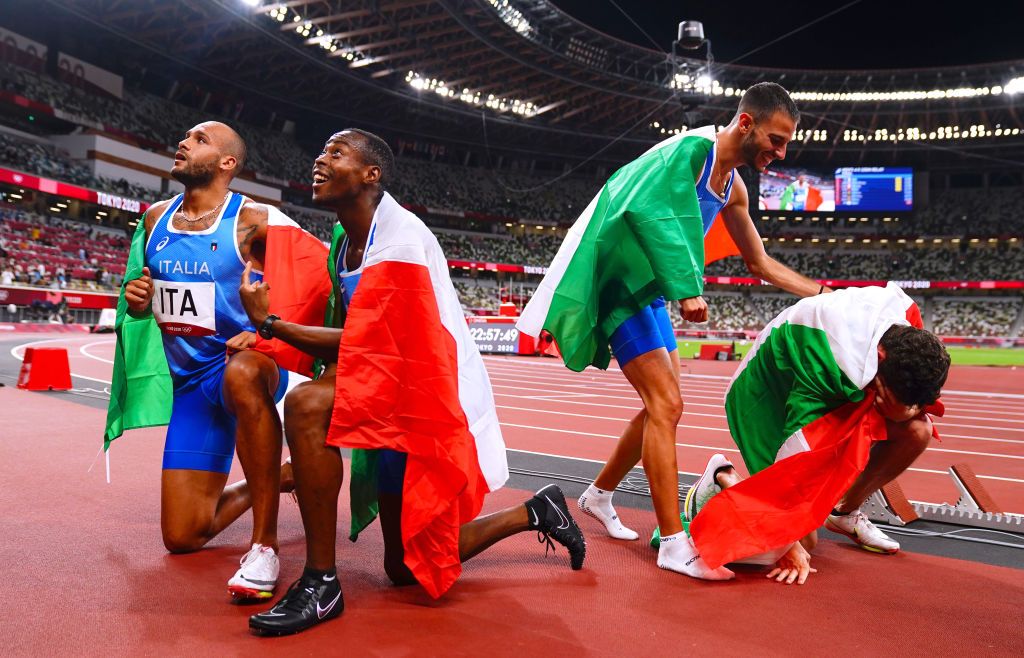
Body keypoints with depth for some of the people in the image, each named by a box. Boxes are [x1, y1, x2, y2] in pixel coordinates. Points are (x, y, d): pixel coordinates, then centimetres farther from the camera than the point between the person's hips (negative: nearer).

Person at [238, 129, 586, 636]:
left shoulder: (397, 237, -17)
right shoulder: (346, 241, 11)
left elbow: (362, 349, -23)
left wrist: (269, 321, -18)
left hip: (431, 403, -9)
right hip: (403, 405, 9)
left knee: (306, 404, -29)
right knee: (405, 568, 15)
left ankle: (320, 582, -15)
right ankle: (533, 513, 31)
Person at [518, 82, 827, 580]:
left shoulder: (732, 187, 12)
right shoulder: (692, 149, -15)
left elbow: (761, 264, 21)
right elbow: (647, 212, -32)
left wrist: (825, 294, 18)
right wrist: (686, 291, -36)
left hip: (650, 292, 10)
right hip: (622, 285, -10)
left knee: (661, 405, 13)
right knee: (666, 405, -15)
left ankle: (599, 495, 30)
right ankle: (674, 545, -7)